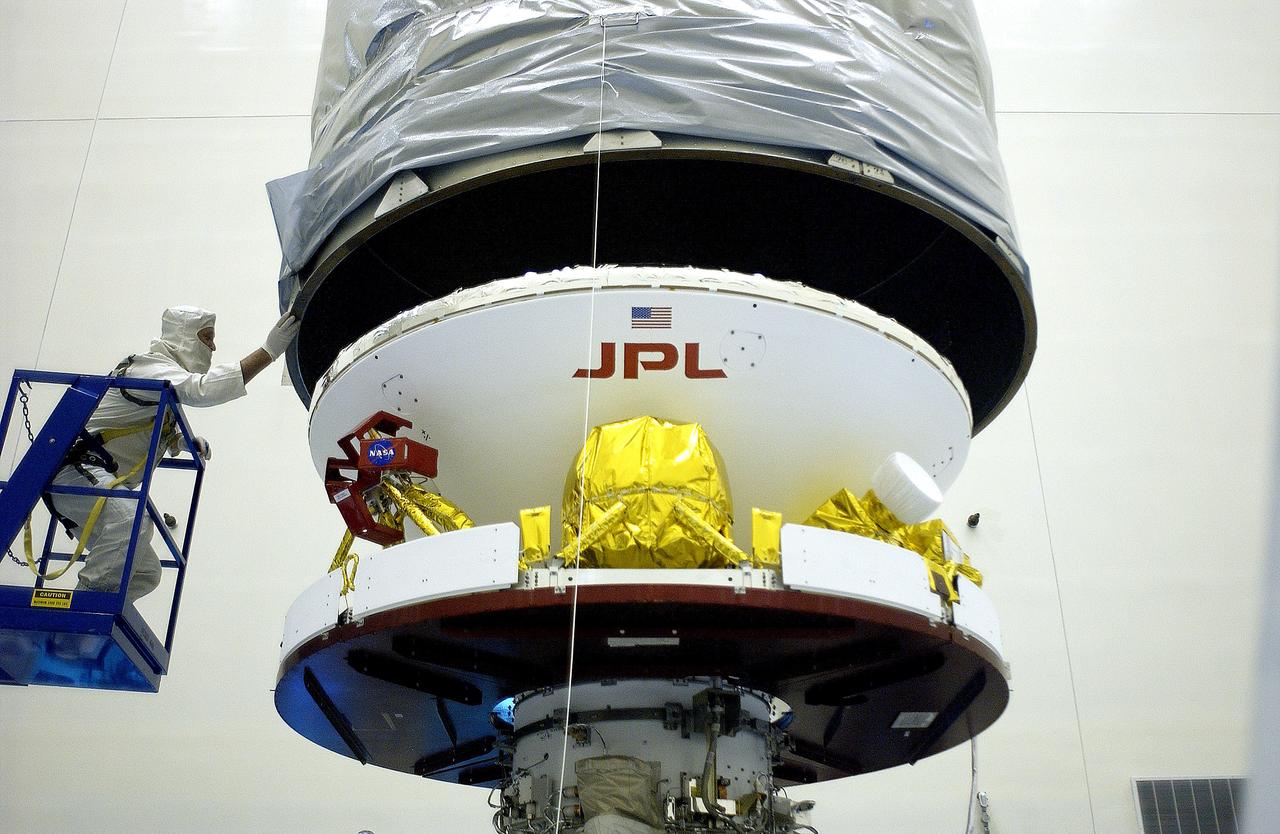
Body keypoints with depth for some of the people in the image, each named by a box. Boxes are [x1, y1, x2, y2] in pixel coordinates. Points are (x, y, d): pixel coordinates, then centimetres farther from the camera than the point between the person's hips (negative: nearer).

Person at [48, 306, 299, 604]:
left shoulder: (168, 373, 21)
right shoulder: (150, 365, -10)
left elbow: (160, 435, 34)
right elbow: (203, 389, -30)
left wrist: (189, 441, 9)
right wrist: (268, 350, -33)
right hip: (77, 470, -10)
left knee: (146, 573, 7)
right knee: (131, 522, -37)